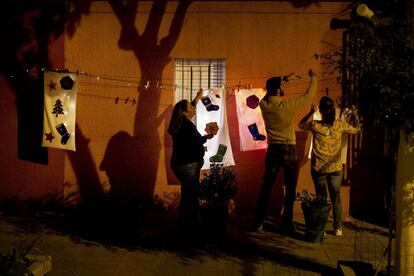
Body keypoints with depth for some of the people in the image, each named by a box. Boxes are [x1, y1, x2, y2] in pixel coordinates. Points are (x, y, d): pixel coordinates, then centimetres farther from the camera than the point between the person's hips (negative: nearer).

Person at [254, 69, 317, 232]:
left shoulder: (264, 104, -3)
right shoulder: (287, 105, -15)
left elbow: (271, 91, 20)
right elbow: (308, 95, -2)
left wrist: (285, 79, 22)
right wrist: (313, 78, 13)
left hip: (272, 149, 4)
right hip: (288, 150, -4)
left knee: (266, 186, 10)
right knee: (290, 188, 6)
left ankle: (258, 222, 11)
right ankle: (286, 224, 9)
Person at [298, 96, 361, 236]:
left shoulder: (315, 125, -14)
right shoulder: (340, 124, -10)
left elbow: (301, 125, 8)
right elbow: (356, 130, 9)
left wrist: (311, 112, 11)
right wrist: (355, 115, 20)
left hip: (318, 168, -1)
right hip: (336, 168, 1)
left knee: (321, 197, 11)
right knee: (336, 197, 14)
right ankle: (338, 227, 16)